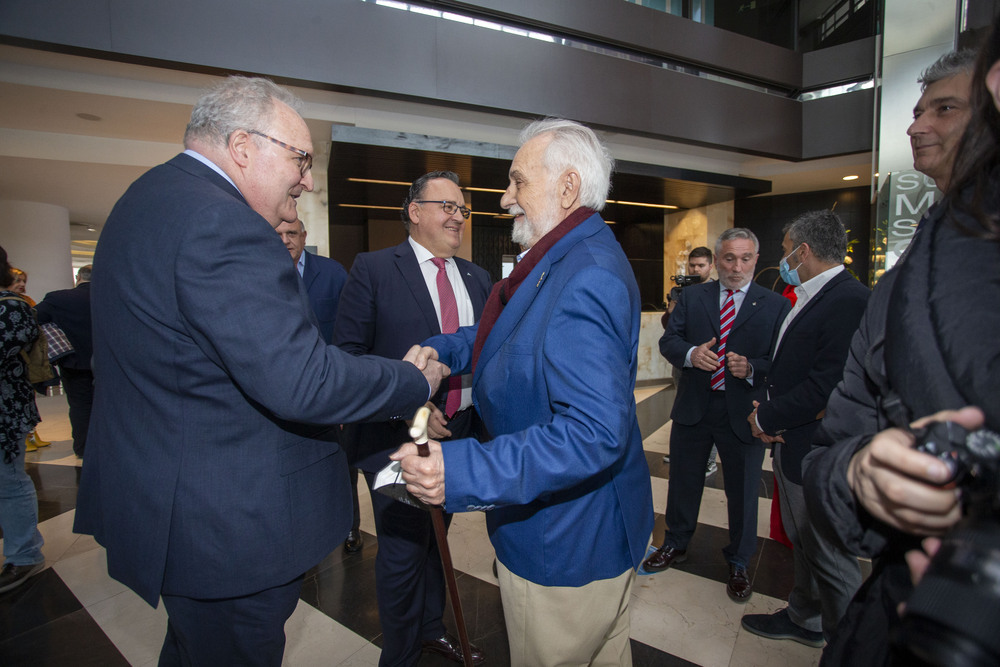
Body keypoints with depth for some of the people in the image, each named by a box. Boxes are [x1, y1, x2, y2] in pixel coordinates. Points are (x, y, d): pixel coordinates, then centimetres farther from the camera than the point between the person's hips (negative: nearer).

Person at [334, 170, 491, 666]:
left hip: (459, 433, 6)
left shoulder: (476, 278, 9)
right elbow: (348, 352, -12)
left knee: (435, 539, 24)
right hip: (397, 435, -5)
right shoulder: (373, 269, -8)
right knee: (402, 552, 8)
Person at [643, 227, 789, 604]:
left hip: (743, 414, -1)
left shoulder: (775, 305, -2)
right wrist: (690, 354, -21)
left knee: (742, 491, 13)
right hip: (693, 408, 2)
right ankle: (675, 545, 42)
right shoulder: (692, 296, 4)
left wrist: (751, 368, -25)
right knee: (683, 481, 18)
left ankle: (738, 563, 38)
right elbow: (668, 340, 0)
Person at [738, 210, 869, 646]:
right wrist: (763, 402, -3)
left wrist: (767, 417, -15)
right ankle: (804, 620, 43)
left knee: (829, 554, 7)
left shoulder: (850, 300, -21)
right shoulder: (806, 299, 11)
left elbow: (826, 385, -26)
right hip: (790, 445, 10)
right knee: (802, 542, 24)